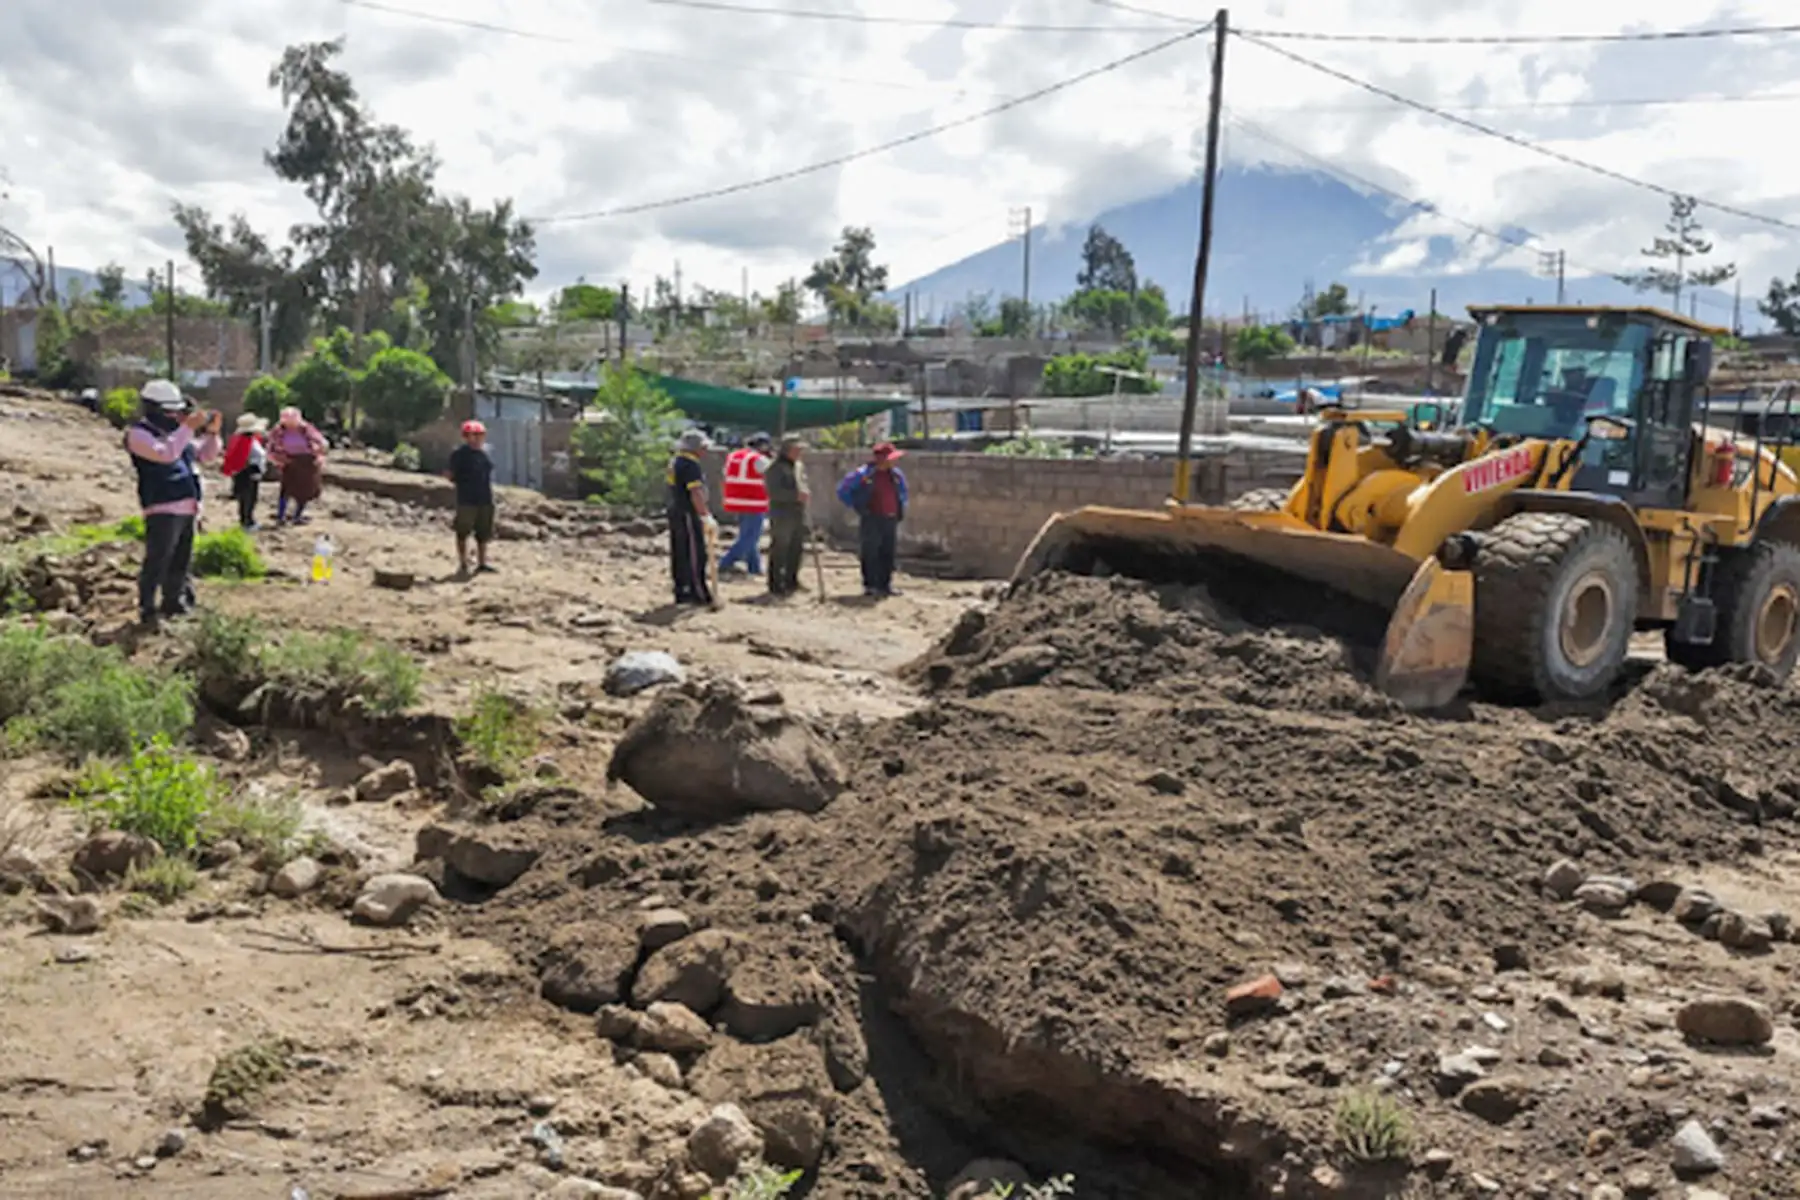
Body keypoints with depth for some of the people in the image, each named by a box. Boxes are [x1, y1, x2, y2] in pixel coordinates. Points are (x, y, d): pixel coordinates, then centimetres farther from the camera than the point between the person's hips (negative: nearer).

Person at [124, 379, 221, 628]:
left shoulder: (176, 432, 19)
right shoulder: (139, 434, -6)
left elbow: (206, 455, 21)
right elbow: (165, 454, -24)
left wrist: (211, 431, 4)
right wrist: (188, 427, -21)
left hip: (187, 509, 8)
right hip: (162, 511, -8)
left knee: (181, 563, 15)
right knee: (156, 562, -11)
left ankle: (174, 603, 27)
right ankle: (147, 610, -7)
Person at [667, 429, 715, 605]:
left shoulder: (675, 462, 15)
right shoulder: (691, 465, -16)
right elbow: (696, 494, -26)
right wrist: (707, 517, -30)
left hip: (675, 513, 10)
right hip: (688, 515, -10)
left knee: (680, 554, 11)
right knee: (695, 555, -6)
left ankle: (682, 592, 16)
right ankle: (698, 594, -5)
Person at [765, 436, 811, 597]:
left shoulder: (800, 466, 16)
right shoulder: (776, 468, -11)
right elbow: (774, 491, -20)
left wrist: (806, 494, 6)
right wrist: (796, 495, -25)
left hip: (798, 513, 9)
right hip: (782, 514, -9)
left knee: (797, 548, 14)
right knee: (779, 550, -5)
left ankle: (791, 581, 27)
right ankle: (776, 585, 0)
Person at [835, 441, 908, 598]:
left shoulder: (896, 474, 9)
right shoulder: (863, 474, -10)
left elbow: (903, 493, 28)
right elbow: (842, 491, -6)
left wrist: (901, 510, 16)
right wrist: (858, 506, -6)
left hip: (891, 519, 6)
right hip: (872, 519, -6)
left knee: (888, 553, 9)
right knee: (871, 553, -4)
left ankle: (885, 585, 16)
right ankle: (870, 586, 1)